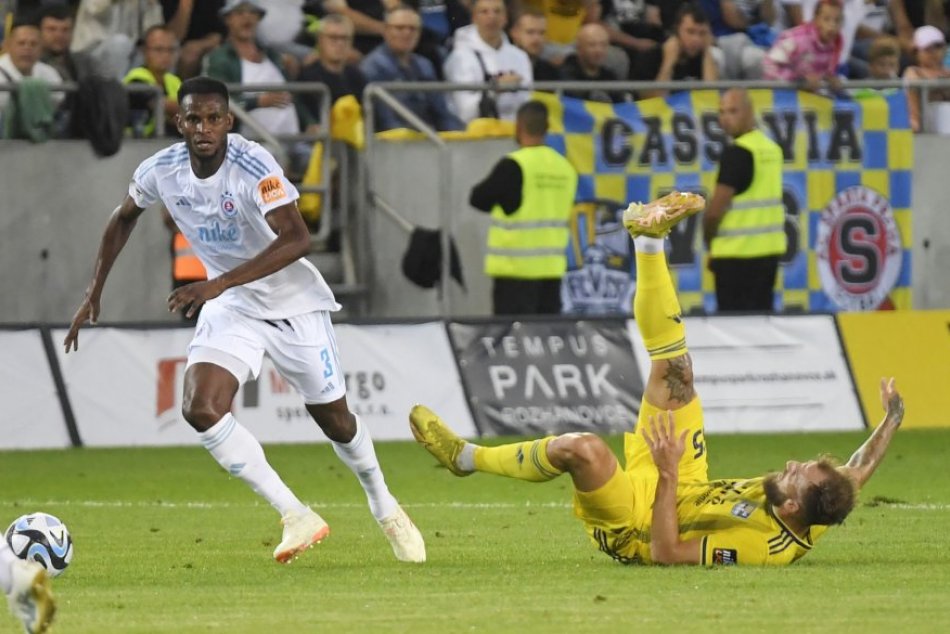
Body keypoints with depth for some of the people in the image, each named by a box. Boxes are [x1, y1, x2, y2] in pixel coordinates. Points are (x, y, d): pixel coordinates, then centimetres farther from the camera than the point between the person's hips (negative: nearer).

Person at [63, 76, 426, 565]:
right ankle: (297, 518, -16)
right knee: (201, 409, -21)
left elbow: (296, 239, -37)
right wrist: (94, 293, 9)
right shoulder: (161, 171, -10)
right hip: (230, 306, 4)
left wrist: (221, 283, -44)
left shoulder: (253, 167, -27)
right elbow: (124, 218, 12)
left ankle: (384, 507, 40)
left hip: (293, 302, -4)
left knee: (334, 420, 9)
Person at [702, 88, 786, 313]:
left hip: (738, 253, -8)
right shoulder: (772, 148, 11)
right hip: (770, 249, 8)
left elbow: (715, 210, -16)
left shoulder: (737, 153, -14)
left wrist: (709, 240, 2)